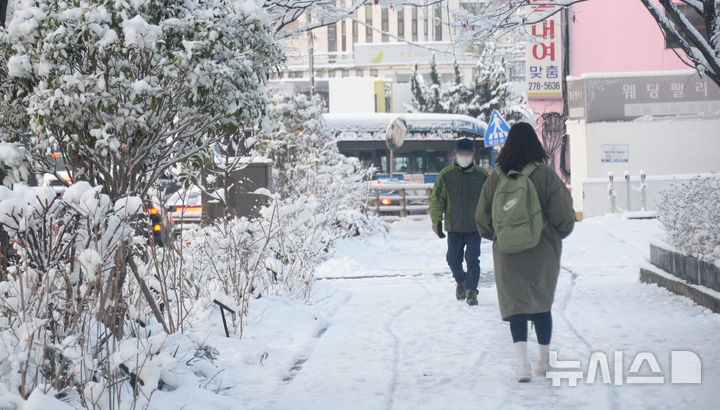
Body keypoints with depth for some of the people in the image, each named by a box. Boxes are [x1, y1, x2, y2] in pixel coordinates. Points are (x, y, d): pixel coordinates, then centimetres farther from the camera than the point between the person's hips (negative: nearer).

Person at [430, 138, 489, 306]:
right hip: (454, 227, 1)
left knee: (473, 260, -6)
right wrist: (436, 220, -4)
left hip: (475, 227, -1)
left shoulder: (482, 175, -2)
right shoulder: (446, 175, -3)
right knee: (453, 259, 8)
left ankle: (471, 290, 6)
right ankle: (460, 281, 35)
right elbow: (437, 199, 2)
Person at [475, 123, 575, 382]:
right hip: (542, 253, -1)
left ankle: (522, 363, -14)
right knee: (541, 305, 15)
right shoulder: (545, 175, -11)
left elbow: (482, 220, 3)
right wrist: (558, 235, 13)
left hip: (507, 255, 1)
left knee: (516, 305, 3)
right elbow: (564, 217, -8)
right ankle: (544, 361, 24)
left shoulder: (495, 178, -4)